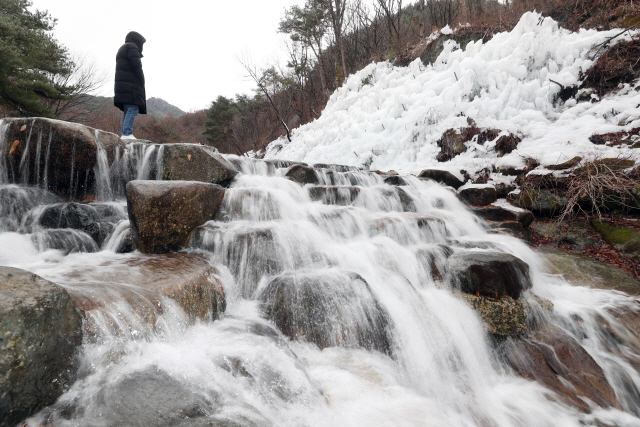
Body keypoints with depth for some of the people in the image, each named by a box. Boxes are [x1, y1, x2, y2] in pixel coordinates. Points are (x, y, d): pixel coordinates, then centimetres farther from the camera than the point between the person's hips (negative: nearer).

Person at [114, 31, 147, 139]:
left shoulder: (121, 49, 29)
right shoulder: (132, 47, 0)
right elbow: (136, 67, -13)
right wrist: (141, 84, -5)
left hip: (121, 86, 10)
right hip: (131, 85, -10)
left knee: (128, 111, 10)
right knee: (133, 109, -15)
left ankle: (123, 134, 6)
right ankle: (127, 133, -23)